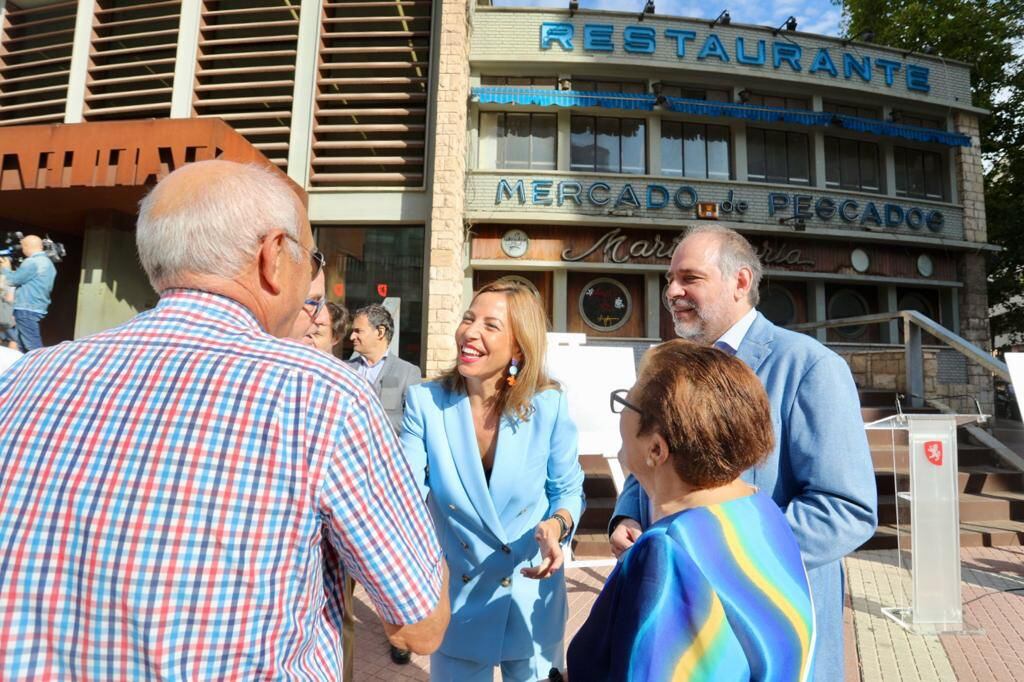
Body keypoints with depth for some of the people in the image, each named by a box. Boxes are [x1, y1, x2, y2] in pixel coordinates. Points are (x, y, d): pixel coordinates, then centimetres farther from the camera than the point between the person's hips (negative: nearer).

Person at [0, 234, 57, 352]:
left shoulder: (32, 262, -14)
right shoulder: (48, 262, 16)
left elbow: (12, 280, -9)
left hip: (27, 310, -10)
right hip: (37, 308, 10)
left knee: (34, 348, -12)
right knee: (20, 345, 15)